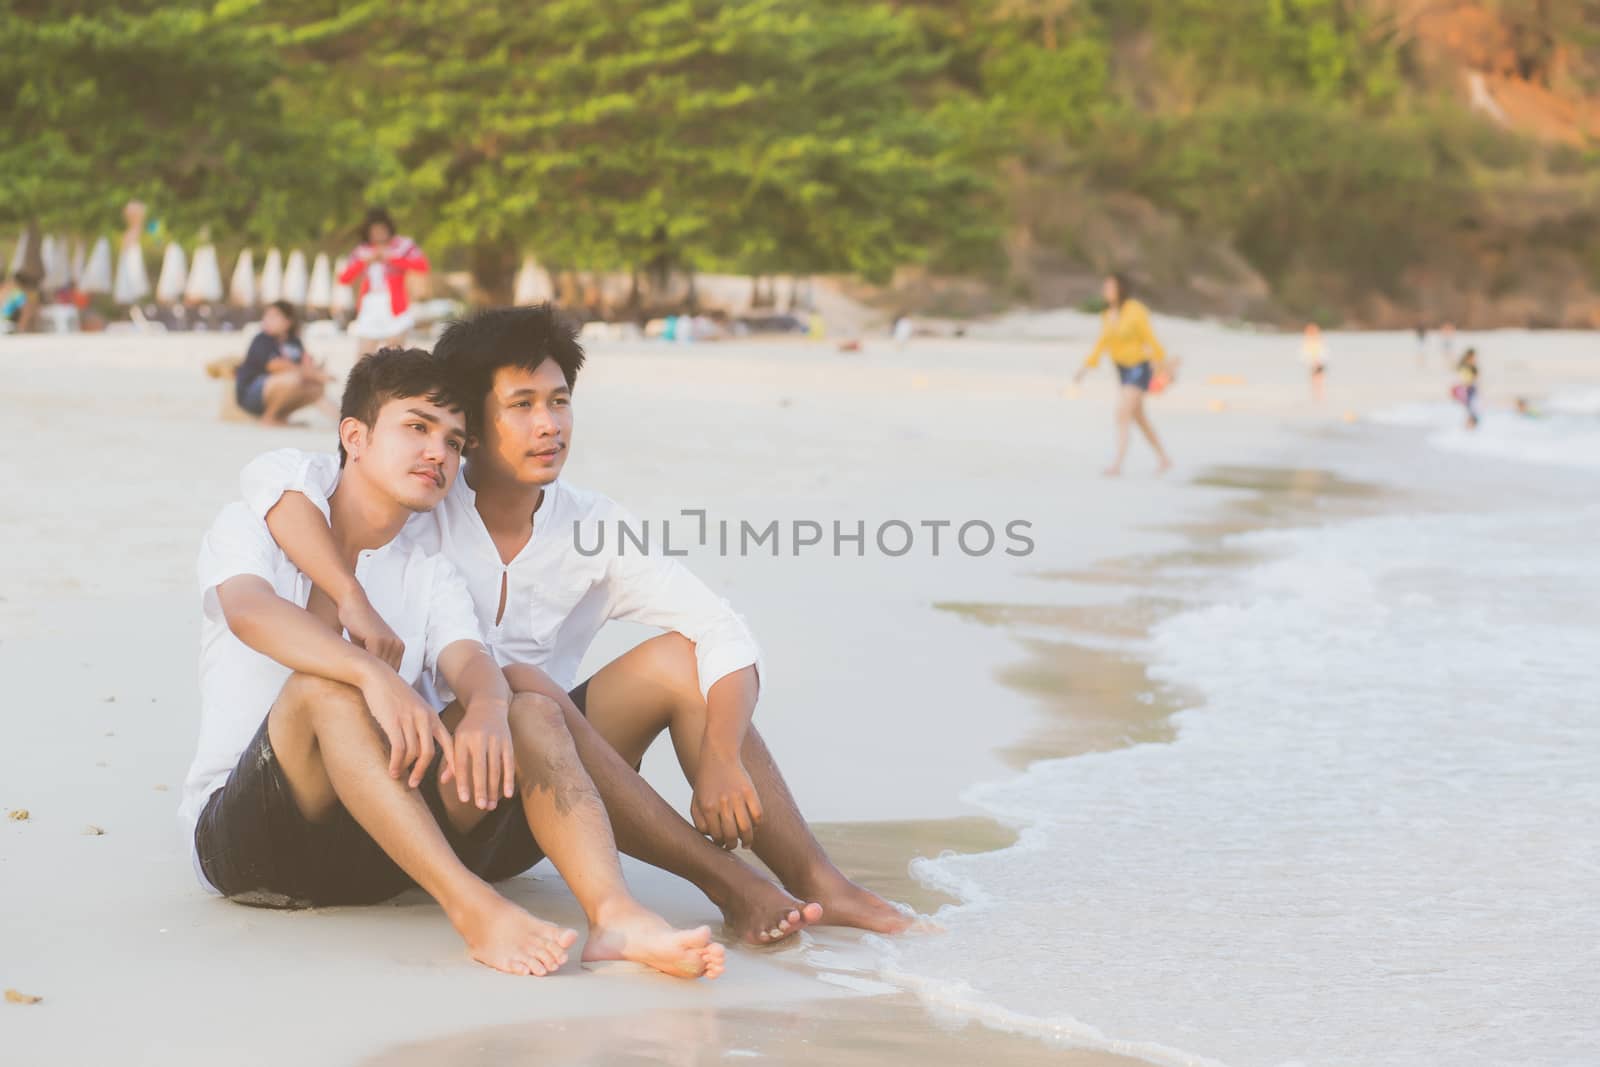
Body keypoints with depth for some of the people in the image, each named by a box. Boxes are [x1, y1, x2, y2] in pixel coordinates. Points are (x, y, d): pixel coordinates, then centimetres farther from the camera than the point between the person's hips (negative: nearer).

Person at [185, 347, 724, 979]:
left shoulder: (432, 577, 16)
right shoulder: (251, 529, 3)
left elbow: (470, 662, -7)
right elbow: (249, 613, -22)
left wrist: (487, 710, -34)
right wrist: (374, 675, -40)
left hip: (369, 853, 4)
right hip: (239, 833, -4)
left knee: (532, 714, -16)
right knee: (326, 685, -32)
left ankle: (613, 914, -42)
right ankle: (474, 910, -44)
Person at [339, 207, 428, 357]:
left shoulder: (403, 245, 2)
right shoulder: (361, 252, 11)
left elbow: (423, 266, -15)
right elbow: (344, 279, 3)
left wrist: (391, 259, -16)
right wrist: (364, 262, -11)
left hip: (394, 312, -3)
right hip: (368, 314, 3)